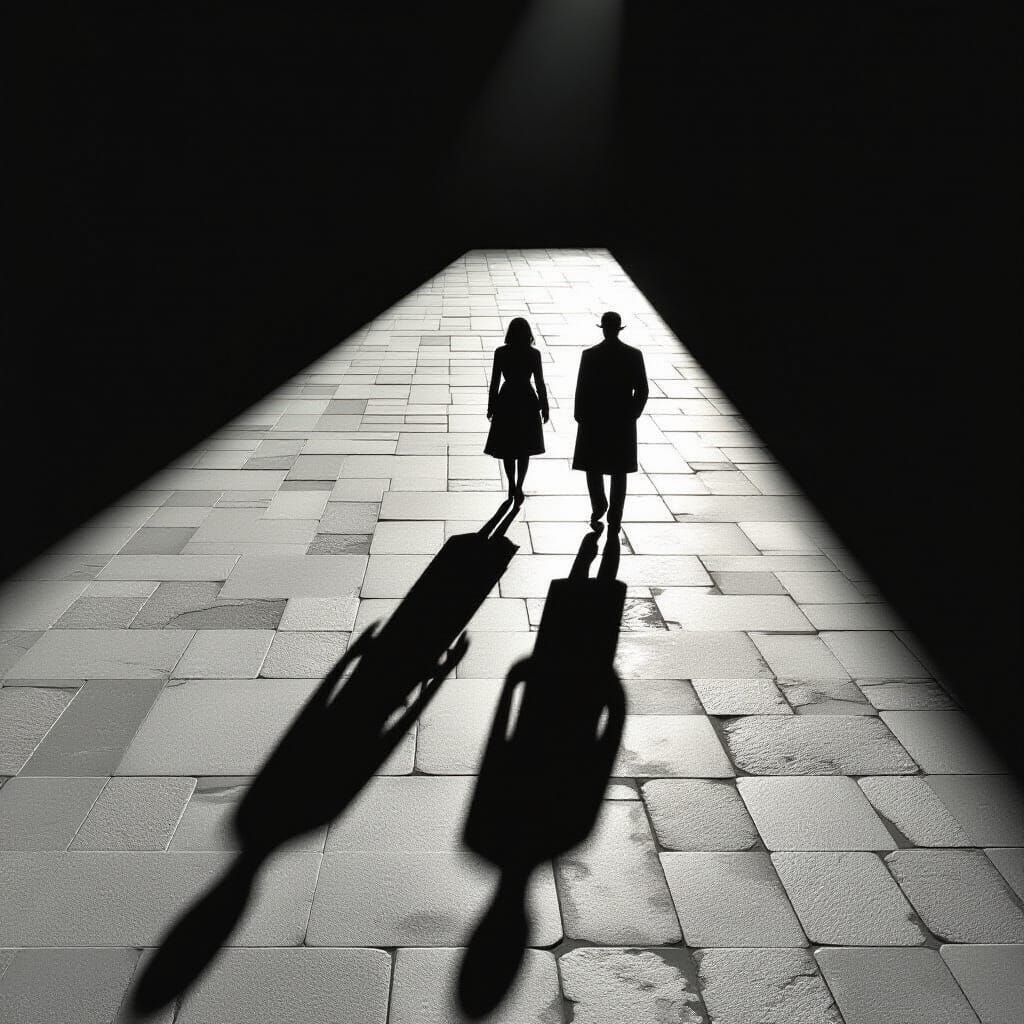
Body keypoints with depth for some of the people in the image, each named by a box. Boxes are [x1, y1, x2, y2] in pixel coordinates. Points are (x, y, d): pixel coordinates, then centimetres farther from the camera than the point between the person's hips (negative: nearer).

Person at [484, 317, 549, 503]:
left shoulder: (500, 353, -8)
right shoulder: (533, 354, -10)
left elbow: (494, 382, -5)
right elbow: (540, 383, -7)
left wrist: (491, 406, 5)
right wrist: (544, 407, 4)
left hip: (506, 403, 1)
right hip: (527, 404, -1)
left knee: (507, 449, 15)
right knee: (524, 449, 11)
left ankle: (513, 487, 23)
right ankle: (518, 488, 1)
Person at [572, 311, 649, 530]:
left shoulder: (589, 355, -10)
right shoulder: (634, 355, -5)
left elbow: (581, 389, -9)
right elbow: (642, 391, -4)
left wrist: (580, 417, 2)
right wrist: (632, 414, 8)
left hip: (594, 421, -2)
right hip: (624, 422, 2)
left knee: (593, 466, 16)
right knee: (619, 471, 10)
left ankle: (599, 504, -2)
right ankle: (615, 519, 11)